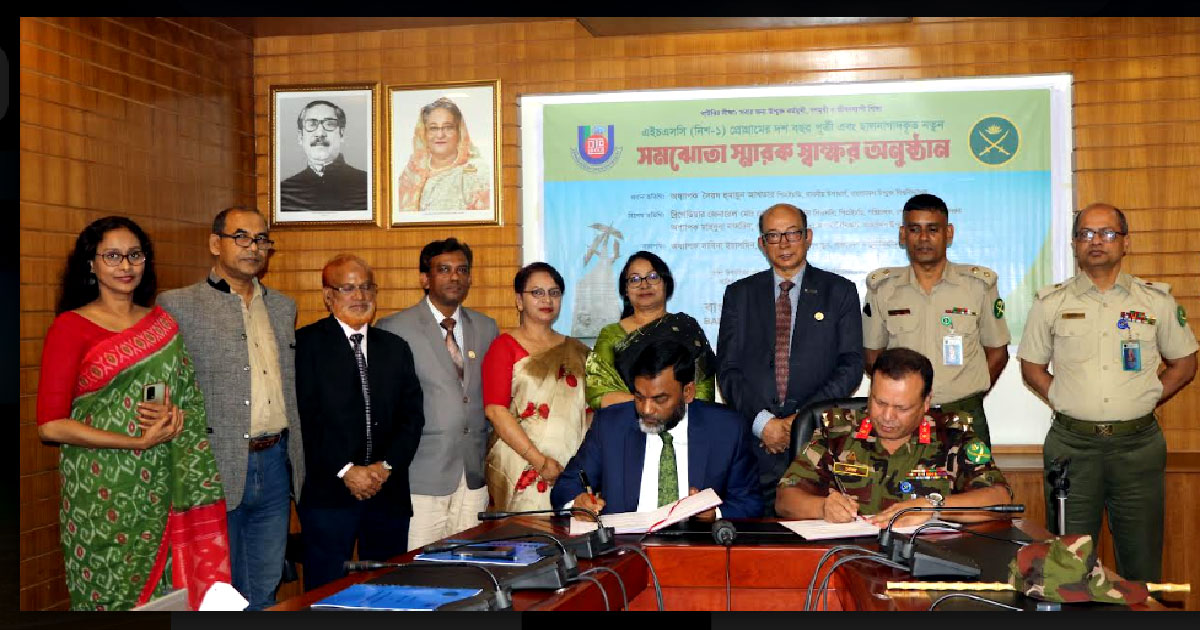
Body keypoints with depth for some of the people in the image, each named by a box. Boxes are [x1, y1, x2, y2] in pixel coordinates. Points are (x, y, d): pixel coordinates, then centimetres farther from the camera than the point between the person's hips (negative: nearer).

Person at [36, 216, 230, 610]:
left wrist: (173, 415, -9)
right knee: (108, 594, 5)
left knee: (163, 589, 7)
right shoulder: (71, 327, -5)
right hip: (99, 493, -3)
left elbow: (191, 401, 15)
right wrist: (137, 441, -15)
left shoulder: (163, 323, 9)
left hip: (160, 487, 4)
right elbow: (50, 425, -10)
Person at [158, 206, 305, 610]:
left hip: (275, 466, 5)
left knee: (265, 592, 15)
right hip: (216, 470, -5)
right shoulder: (177, 306, -4)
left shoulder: (283, 307, 14)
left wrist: (298, 464, 12)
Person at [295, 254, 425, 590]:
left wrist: (386, 466, -7)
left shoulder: (396, 348, 14)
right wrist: (345, 471, -13)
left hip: (389, 491, 4)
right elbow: (305, 418, -8)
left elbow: (412, 416, 7)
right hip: (328, 493, -4)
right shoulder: (306, 343, -1)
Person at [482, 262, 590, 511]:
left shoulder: (577, 351, 17)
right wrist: (540, 462, -14)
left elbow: (591, 411, 15)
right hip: (523, 469, -4)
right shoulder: (505, 346, 3)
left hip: (574, 469, 4)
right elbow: (495, 410, -8)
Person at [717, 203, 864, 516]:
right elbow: (727, 369, 6)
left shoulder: (840, 291, 9)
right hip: (754, 441, 1)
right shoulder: (739, 294, 13)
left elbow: (851, 364, 2)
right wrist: (762, 421, -8)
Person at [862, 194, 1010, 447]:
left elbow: (997, 352, 9)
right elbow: (872, 355, 10)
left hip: (964, 415, 0)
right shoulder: (881, 287, 3)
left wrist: (968, 403, 1)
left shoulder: (980, 284, 2)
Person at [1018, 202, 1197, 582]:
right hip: (1071, 444, 0)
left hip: (1138, 444, 1)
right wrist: (1061, 400, -2)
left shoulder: (1157, 301, 7)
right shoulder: (1051, 303, 6)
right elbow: (1031, 366, 12)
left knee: (1142, 558, 7)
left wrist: (1146, 400, 3)